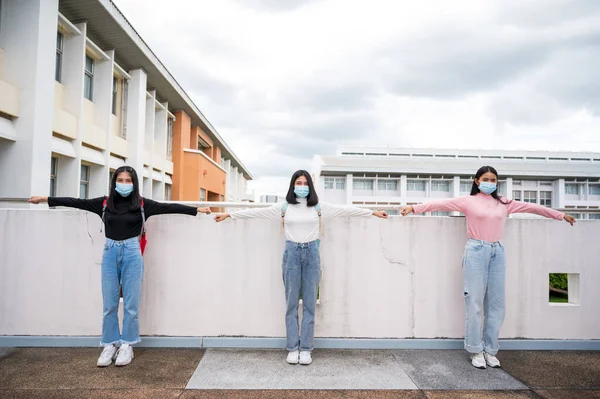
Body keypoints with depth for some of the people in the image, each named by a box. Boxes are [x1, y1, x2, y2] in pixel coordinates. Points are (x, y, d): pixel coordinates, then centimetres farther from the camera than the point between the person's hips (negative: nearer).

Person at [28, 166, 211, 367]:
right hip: (110, 253, 2)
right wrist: (47, 199, 3)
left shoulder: (142, 204, -2)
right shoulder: (104, 203, 3)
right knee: (109, 304, 8)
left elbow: (168, 207, -7)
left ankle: (127, 346, 17)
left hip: (132, 254, -2)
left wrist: (196, 209, -12)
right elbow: (77, 202, 5)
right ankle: (110, 345, 20)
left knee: (130, 304, 5)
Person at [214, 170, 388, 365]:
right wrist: (228, 214, -2)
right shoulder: (284, 207, 3)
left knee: (309, 303, 4)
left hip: (311, 253, 0)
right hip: (292, 253, 0)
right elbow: (257, 212, 1)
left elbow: (344, 210, 2)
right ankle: (292, 348, 13)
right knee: (291, 303, 4)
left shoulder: (318, 207, 3)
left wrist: (373, 212, 0)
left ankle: (305, 349, 12)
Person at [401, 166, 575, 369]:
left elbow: (530, 207, 17)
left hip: (497, 252, 5)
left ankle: (490, 350, 18)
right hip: (476, 251, -4)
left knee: (496, 303, 6)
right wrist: (414, 208, -19)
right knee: (475, 302, -2)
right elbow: (441, 204, -9)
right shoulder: (468, 201, 0)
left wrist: (560, 215, 23)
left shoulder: (504, 203, 12)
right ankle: (476, 350, 10)